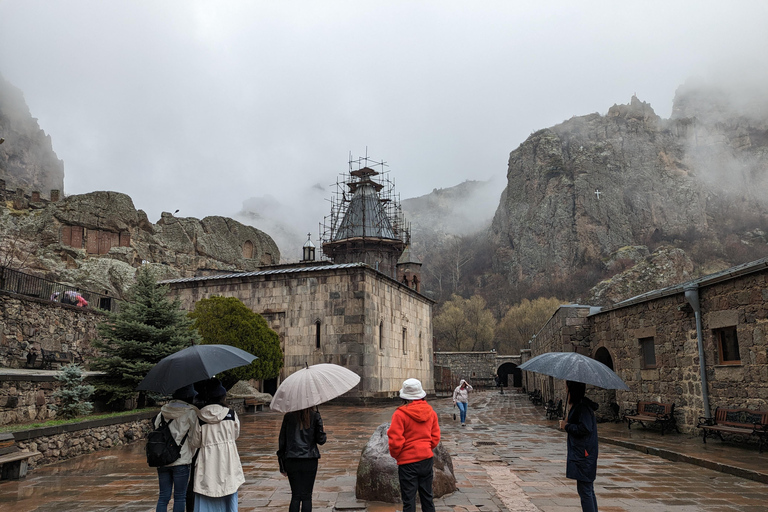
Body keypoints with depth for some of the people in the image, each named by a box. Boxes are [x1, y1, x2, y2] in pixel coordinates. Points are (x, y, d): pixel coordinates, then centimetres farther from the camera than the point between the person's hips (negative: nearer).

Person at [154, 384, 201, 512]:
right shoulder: (190, 413, -8)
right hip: (181, 461, -5)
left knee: (163, 497, 11)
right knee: (180, 497, 5)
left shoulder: (161, 413, 7)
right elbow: (195, 440, -7)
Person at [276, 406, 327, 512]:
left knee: (295, 496, 9)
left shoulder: (288, 416, 2)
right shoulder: (315, 416, -3)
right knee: (307, 496, 7)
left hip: (291, 461, 1)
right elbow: (321, 440, -2)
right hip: (310, 460, -1)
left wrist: (282, 465, 10)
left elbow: (282, 440, 3)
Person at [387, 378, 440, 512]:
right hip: (427, 459, 5)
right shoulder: (431, 412, 1)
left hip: (408, 461, -5)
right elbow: (435, 437, 7)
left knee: (409, 500, 5)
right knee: (427, 497, 18)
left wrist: (395, 455, 2)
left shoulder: (400, 413, -16)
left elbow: (395, 441, -16)